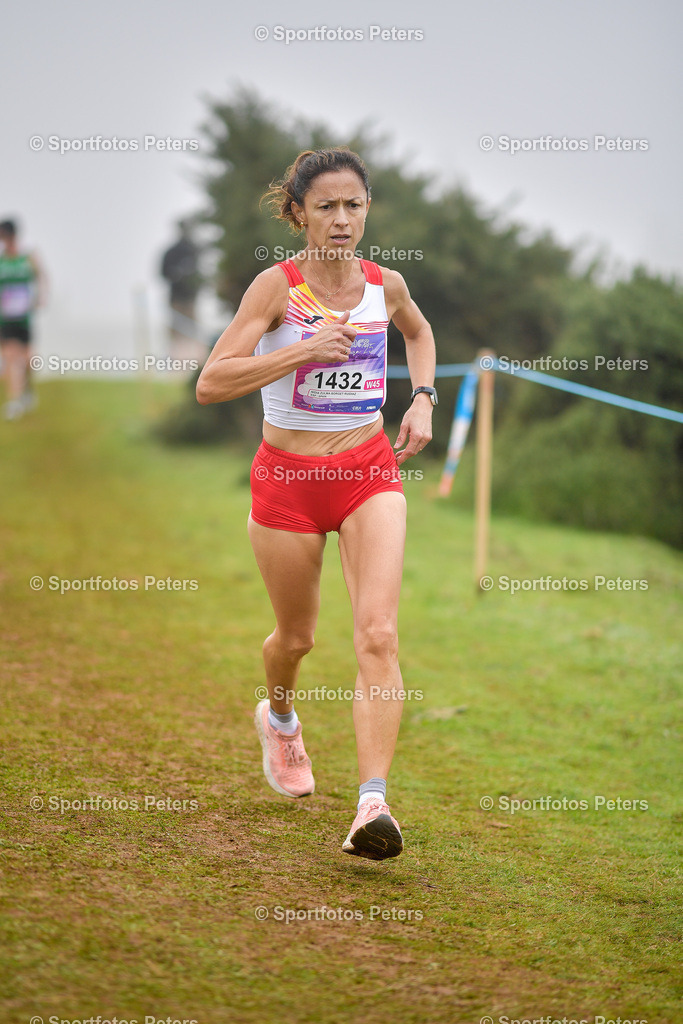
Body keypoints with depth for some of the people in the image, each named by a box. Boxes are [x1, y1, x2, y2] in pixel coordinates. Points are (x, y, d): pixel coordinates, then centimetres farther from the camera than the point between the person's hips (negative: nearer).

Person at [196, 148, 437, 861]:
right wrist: (302, 349, -27)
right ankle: (279, 719, 51)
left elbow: (418, 331, 26)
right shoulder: (278, 286, -12)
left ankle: (373, 803, -23)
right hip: (288, 477, -2)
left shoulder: (386, 285, 0)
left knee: (378, 633, -17)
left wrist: (422, 399, 10)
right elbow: (210, 384, -20)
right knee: (297, 636, 15)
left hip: (370, 472, 2)